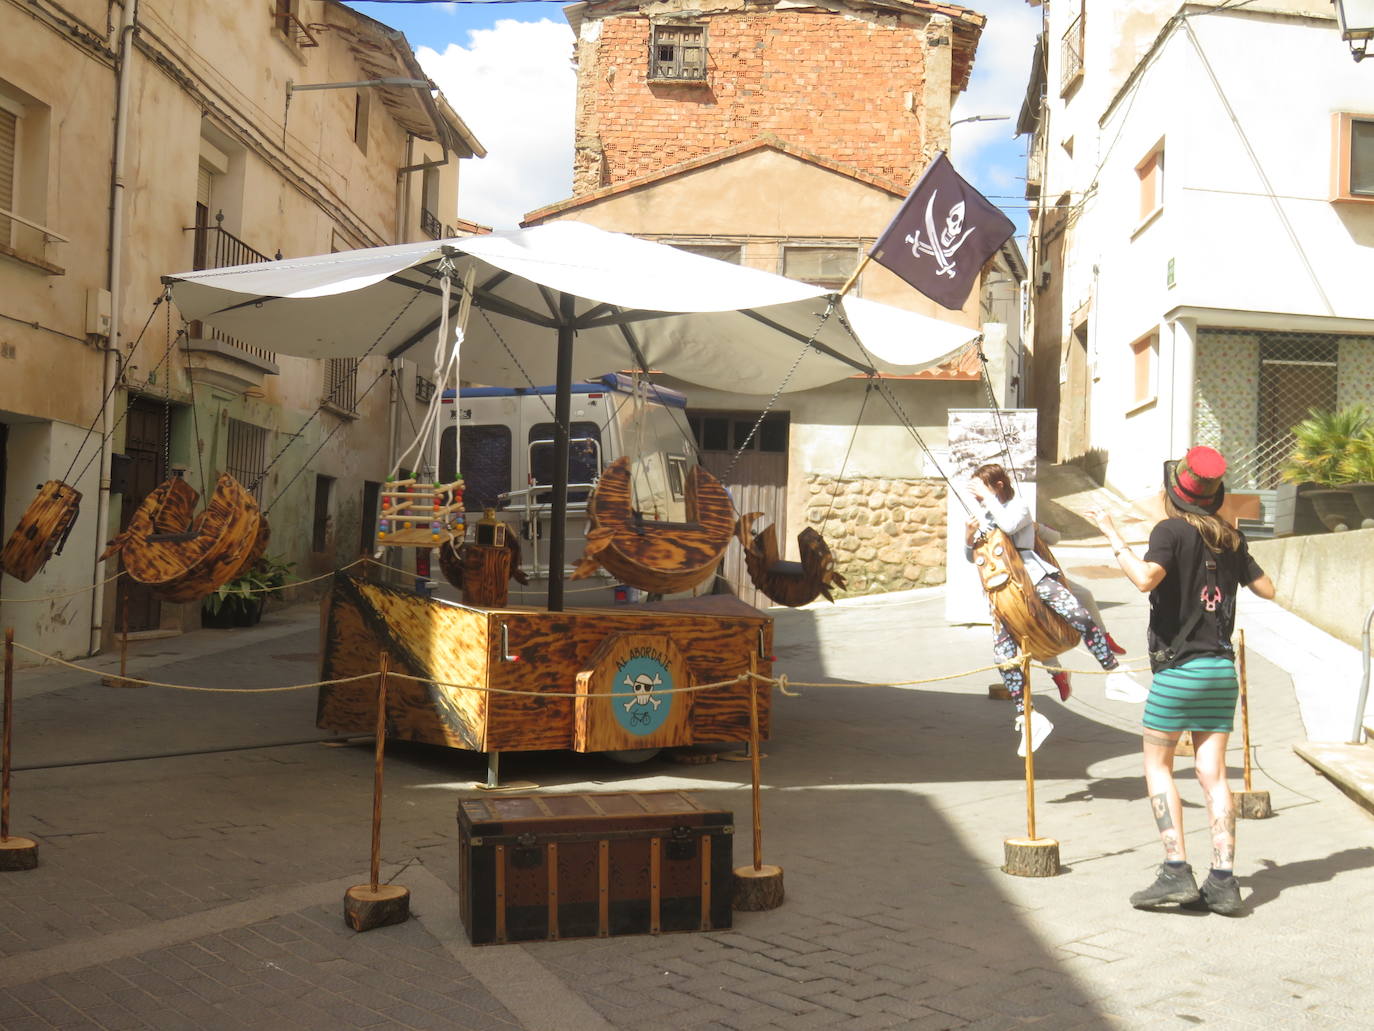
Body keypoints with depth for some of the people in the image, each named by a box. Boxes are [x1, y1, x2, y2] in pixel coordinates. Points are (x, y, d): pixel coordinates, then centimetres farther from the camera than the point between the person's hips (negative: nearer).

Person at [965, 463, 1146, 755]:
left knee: (1079, 615, -26)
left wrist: (987, 497, -14)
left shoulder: (1018, 506, 4)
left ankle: (1115, 675, -18)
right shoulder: (984, 518, 23)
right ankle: (1026, 717, -11)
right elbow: (972, 557, 26)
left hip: (1035, 577, -5)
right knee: (1002, 651, -14)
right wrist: (969, 538, 4)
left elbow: (1009, 525, -20)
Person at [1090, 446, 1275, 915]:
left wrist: (1113, 536, -16)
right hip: (1222, 667, 6)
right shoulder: (1230, 538, 8)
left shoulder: (1172, 531, -10)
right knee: (1213, 772, 6)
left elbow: (1146, 578, -27)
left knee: (1157, 764, 5)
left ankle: (1176, 870, -3)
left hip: (1179, 668, -6)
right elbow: (1267, 589, 17)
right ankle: (1223, 881, 3)